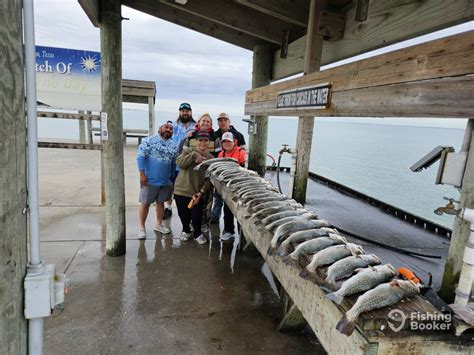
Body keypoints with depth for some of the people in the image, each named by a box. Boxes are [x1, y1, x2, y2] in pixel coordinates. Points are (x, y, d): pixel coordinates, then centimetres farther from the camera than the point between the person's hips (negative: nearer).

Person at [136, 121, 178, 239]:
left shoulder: (174, 146, 9)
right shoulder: (149, 140, -6)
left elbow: (174, 163, 16)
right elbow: (141, 157, -11)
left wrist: (171, 177, 14)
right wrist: (142, 174, -16)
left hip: (166, 181, 5)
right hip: (150, 180, -5)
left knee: (161, 202, 16)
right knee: (145, 203, 3)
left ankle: (159, 224, 31)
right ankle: (141, 227, 14)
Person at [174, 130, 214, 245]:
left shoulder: (211, 158, 3)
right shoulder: (187, 152, 5)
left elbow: (209, 178, -3)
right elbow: (180, 163, -14)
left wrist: (201, 192, -14)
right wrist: (194, 155, -19)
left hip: (198, 193, -1)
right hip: (181, 190, 1)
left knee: (196, 216, -1)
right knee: (183, 214, 10)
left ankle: (197, 234, 29)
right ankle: (186, 231, 40)